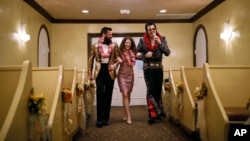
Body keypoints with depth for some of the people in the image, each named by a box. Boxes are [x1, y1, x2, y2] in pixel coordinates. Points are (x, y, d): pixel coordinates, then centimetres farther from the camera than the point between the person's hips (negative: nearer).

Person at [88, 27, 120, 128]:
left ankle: (105, 118, 15)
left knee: (108, 95, 5)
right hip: (100, 72, -1)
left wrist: (114, 65, -10)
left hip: (110, 72, 2)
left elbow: (118, 58, 11)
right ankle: (99, 119, 5)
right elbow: (91, 61, 7)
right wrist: (89, 74, 3)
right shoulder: (95, 46, 3)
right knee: (100, 95, -6)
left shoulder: (114, 46, 5)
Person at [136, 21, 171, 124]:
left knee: (158, 91, 6)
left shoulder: (162, 39, 2)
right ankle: (158, 112, 4)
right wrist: (145, 55, -15)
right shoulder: (142, 40, -2)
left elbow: (167, 53, -7)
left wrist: (160, 43, -19)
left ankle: (153, 115, 19)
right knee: (151, 90, -9)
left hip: (159, 68, 2)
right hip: (148, 69, -2)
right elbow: (136, 55, 3)